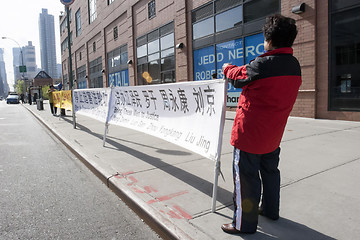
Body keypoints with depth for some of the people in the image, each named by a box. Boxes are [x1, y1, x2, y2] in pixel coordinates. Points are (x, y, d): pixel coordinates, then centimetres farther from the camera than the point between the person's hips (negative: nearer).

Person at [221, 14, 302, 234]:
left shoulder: (263, 64, -21)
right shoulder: (295, 66, 4)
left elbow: (238, 77, -6)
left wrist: (228, 68, 16)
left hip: (250, 133, -8)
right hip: (273, 133, 8)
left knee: (246, 177, 3)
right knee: (270, 171, 23)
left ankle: (244, 223, 15)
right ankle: (270, 209, 42)